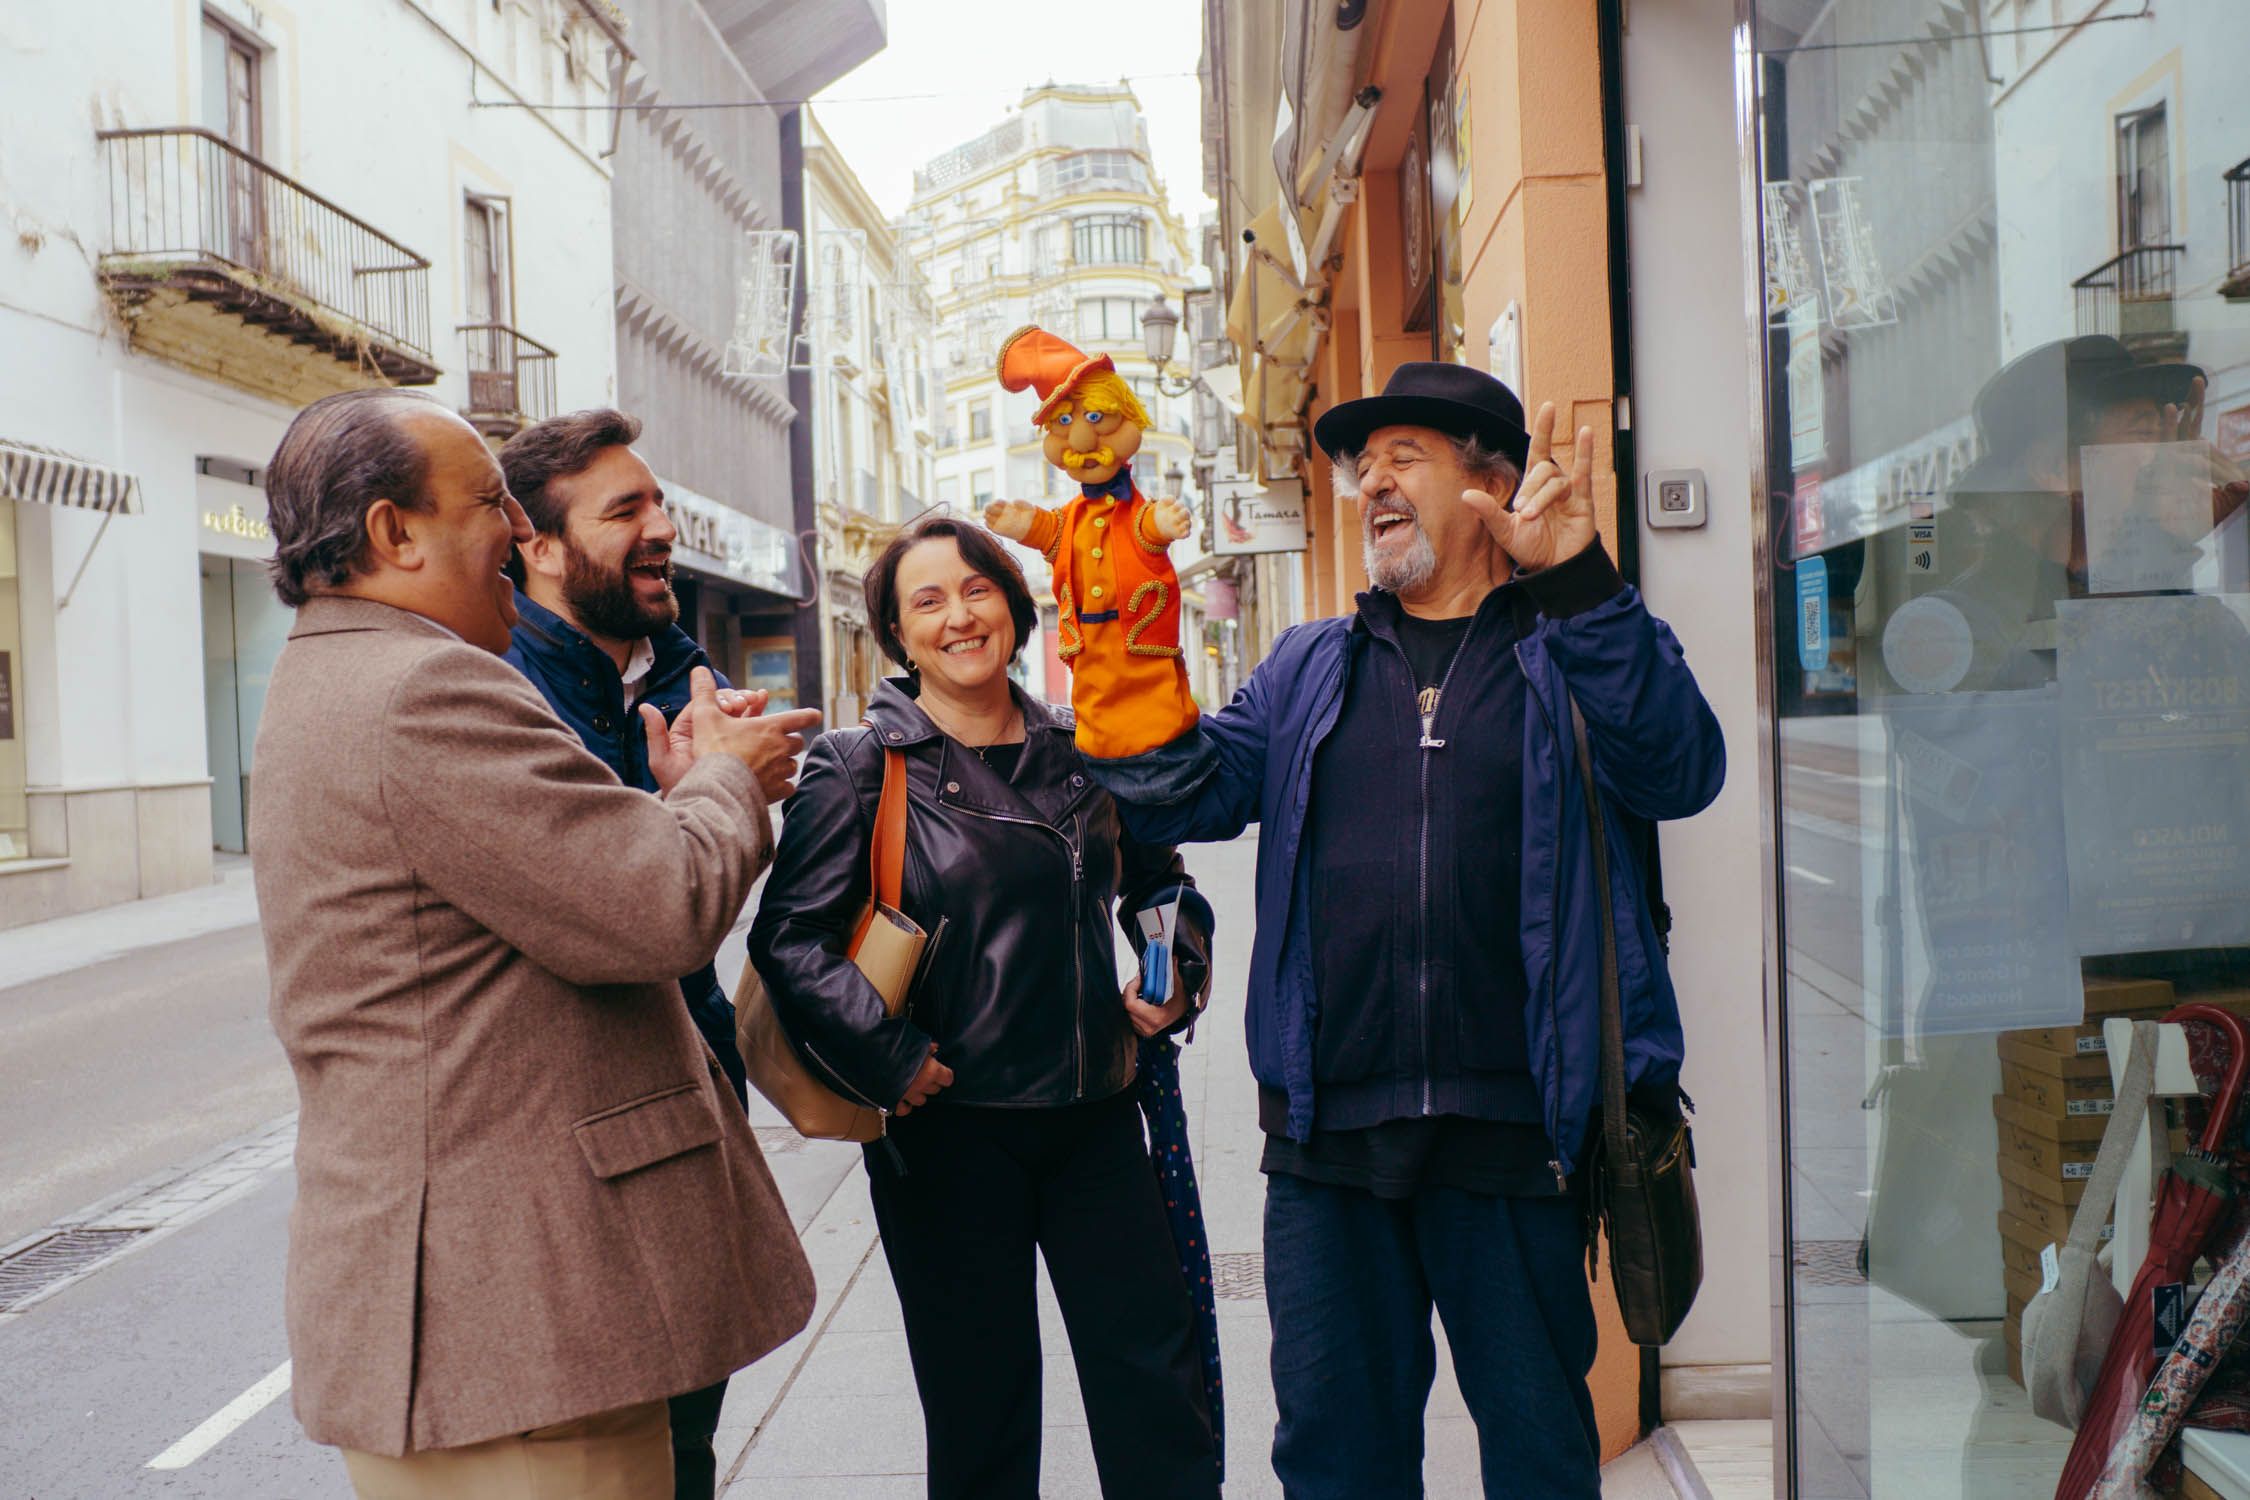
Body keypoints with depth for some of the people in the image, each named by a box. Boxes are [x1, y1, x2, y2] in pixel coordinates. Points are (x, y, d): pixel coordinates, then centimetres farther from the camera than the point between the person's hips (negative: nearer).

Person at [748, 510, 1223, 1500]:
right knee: (982, 1394, 10)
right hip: (948, 1123, -3)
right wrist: (885, 1058, -18)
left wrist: (1178, 974, 3)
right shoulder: (859, 767, -5)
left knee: (1155, 1375, 9)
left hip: (1095, 1112, 4)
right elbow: (790, 935, -10)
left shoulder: (1077, 751, 7)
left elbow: (1160, 881, 20)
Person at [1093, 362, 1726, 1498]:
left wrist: (1577, 584, -24)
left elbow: (1678, 773, -16)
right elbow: (1182, 794, 5)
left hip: (1512, 1130, -3)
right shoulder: (1306, 669, 14)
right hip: (1327, 1133, 3)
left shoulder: (1577, 652, 3)